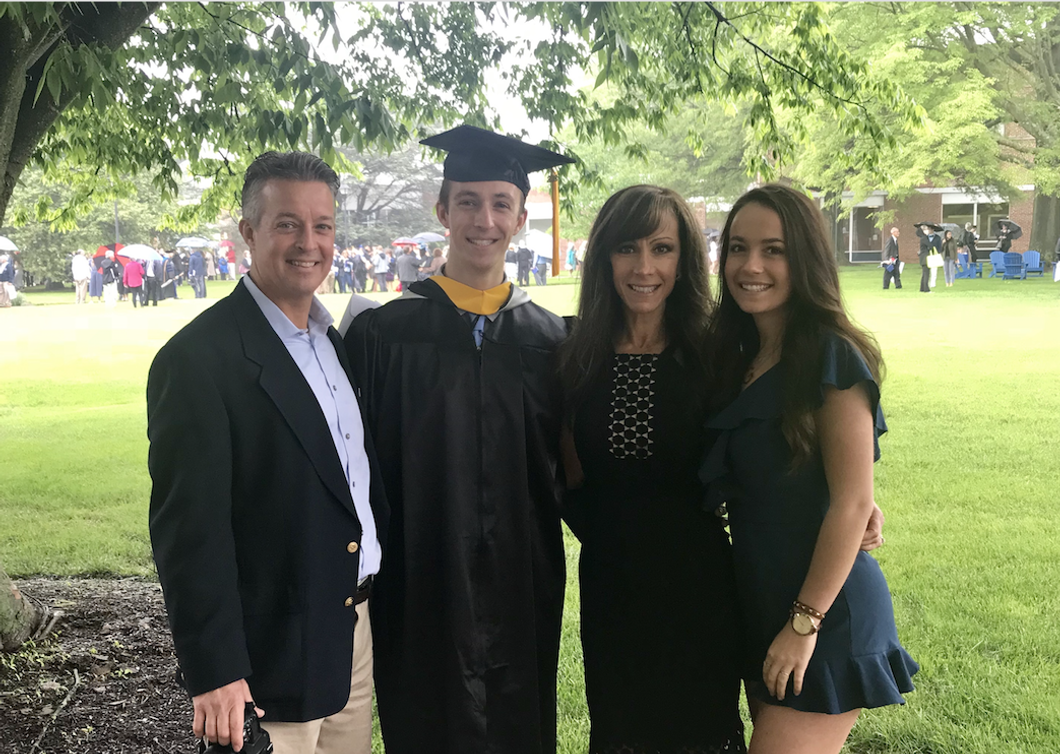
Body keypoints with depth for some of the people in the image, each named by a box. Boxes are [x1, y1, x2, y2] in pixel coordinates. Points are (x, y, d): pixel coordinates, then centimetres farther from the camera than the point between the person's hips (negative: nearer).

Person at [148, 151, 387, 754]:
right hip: (275, 655, -7)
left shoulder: (336, 341, 9)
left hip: (357, 632, 7)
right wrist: (215, 674, -18)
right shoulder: (198, 358, -16)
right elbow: (189, 529, -18)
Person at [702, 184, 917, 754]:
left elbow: (853, 502, -18)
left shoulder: (832, 358, -16)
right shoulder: (737, 359, 7)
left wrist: (805, 622, -16)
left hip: (826, 615, -7)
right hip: (760, 608, 7)